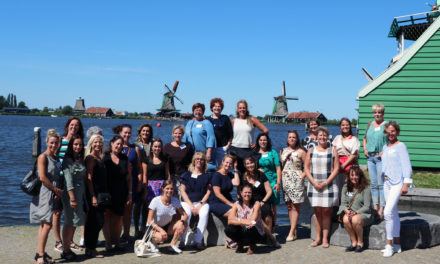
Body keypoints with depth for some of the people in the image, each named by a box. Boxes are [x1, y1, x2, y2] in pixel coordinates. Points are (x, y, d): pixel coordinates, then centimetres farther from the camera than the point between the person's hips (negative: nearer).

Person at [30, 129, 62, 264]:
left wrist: (59, 191, 2)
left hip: (53, 194, 8)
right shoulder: (43, 157, -9)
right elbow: (42, 177, -16)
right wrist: (56, 189, -10)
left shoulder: (56, 158, 15)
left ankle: (41, 253, 19)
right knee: (47, 225, -11)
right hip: (44, 194, -8)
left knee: (45, 224, 12)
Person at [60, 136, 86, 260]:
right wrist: (72, 198, -20)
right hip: (71, 193, -8)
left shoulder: (80, 159, 14)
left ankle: (68, 248, 20)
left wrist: (82, 197, 10)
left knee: (74, 223, 11)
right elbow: (68, 180, -15)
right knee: (70, 223, -3)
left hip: (81, 192, 8)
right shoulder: (68, 160, -9)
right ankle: (66, 251, 5)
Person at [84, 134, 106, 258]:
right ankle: (90, 249, 2)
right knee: (96, 221, -6)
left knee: (98, 222, 11)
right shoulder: (90, 158, -10)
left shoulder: (100, 158, 16)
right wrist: (93, 196, -20)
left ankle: (90, 249, 19)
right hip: (93, 193, -9)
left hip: (101, 194, 9)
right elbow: (88, 178, -15)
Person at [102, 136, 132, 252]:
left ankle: (116, 242, 17)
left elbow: (129, 177, 10)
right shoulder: (104, 157, -1)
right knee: (107, 217, 0)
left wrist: (130, 193, 6)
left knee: (118, 218, 6)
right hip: (107, 192, -3)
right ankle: (108, 242, 7)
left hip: (121, 193, 3)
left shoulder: (125, 159, 9)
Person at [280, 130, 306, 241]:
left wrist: (302, 176, -10)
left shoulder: (300, 152, 0)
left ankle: (291, 232, -3)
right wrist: (280, 175, 3)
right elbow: (279, 166, 17)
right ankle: (294, 231, 14)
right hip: (285, 181, 5)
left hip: (296, 182, -5)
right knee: (289, 206, 7)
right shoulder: (282, 151, 13)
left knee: (295, 207, -4)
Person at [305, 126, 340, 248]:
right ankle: (318, 238, 11)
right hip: (314, 185, 2)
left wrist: (326, 182, -10)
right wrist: (314, 182, -7)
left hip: (328, 185, -2)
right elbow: (306, 168, 5)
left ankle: (325, 238, 5)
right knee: (317, 211, 4)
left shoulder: (332, 150, 3)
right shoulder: (311, 151, 8)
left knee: (326, 211, -2)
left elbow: (336, 168, -2)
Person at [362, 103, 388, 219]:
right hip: (370, 156, 6)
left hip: (381, 157, -5)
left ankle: (381, 209, -5)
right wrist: (364, 149, 8)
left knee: (381, 184, -7)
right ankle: (375, 207, 14)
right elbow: (365, 139, 24)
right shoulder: (370, 124, 14)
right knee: (373, 184, 8)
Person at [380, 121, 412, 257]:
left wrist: (405, 184, -15)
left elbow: (407, 166, -8)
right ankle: (397, 244, 19)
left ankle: (389, 244, -8)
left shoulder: (401, 146, -4)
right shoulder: (385, 147, 16)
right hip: (387, 182, 7)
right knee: (394, 213, 11)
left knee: (388, 212, -16)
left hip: (397, 182, -7)